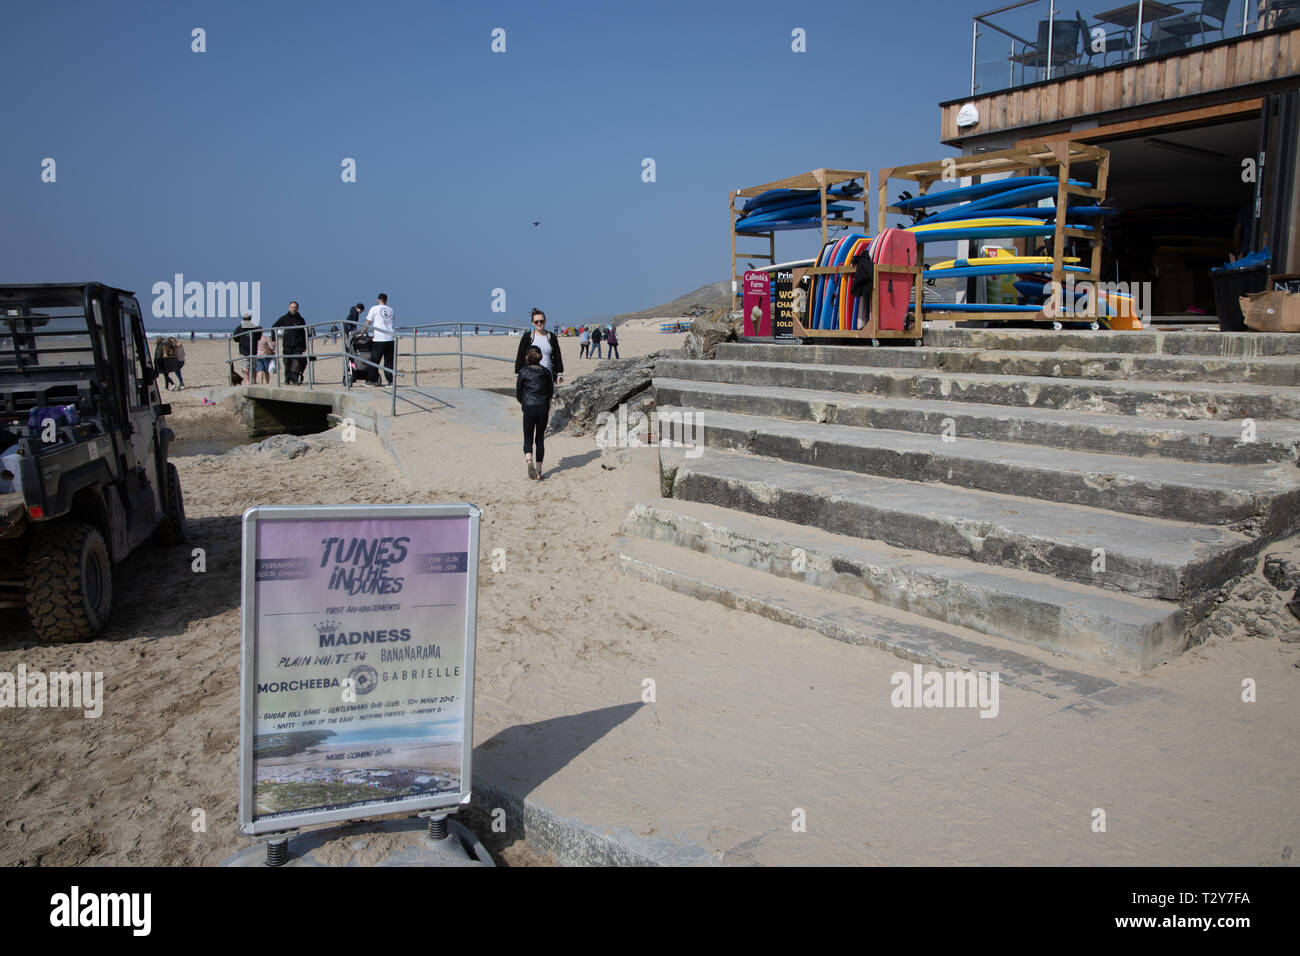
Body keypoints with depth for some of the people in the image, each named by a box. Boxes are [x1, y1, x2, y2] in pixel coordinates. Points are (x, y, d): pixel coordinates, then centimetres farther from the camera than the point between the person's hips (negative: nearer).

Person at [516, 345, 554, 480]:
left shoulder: (523, 372, 0)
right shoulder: (546, 372, 8)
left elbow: (518, 394, 5)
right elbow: (551, 391, 13)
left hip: (529, 408, -3)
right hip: (544, 408, 3)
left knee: (528, 439, 5)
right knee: (540, 439, 13)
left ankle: (529, 460, -24)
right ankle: (538, 469, 14)